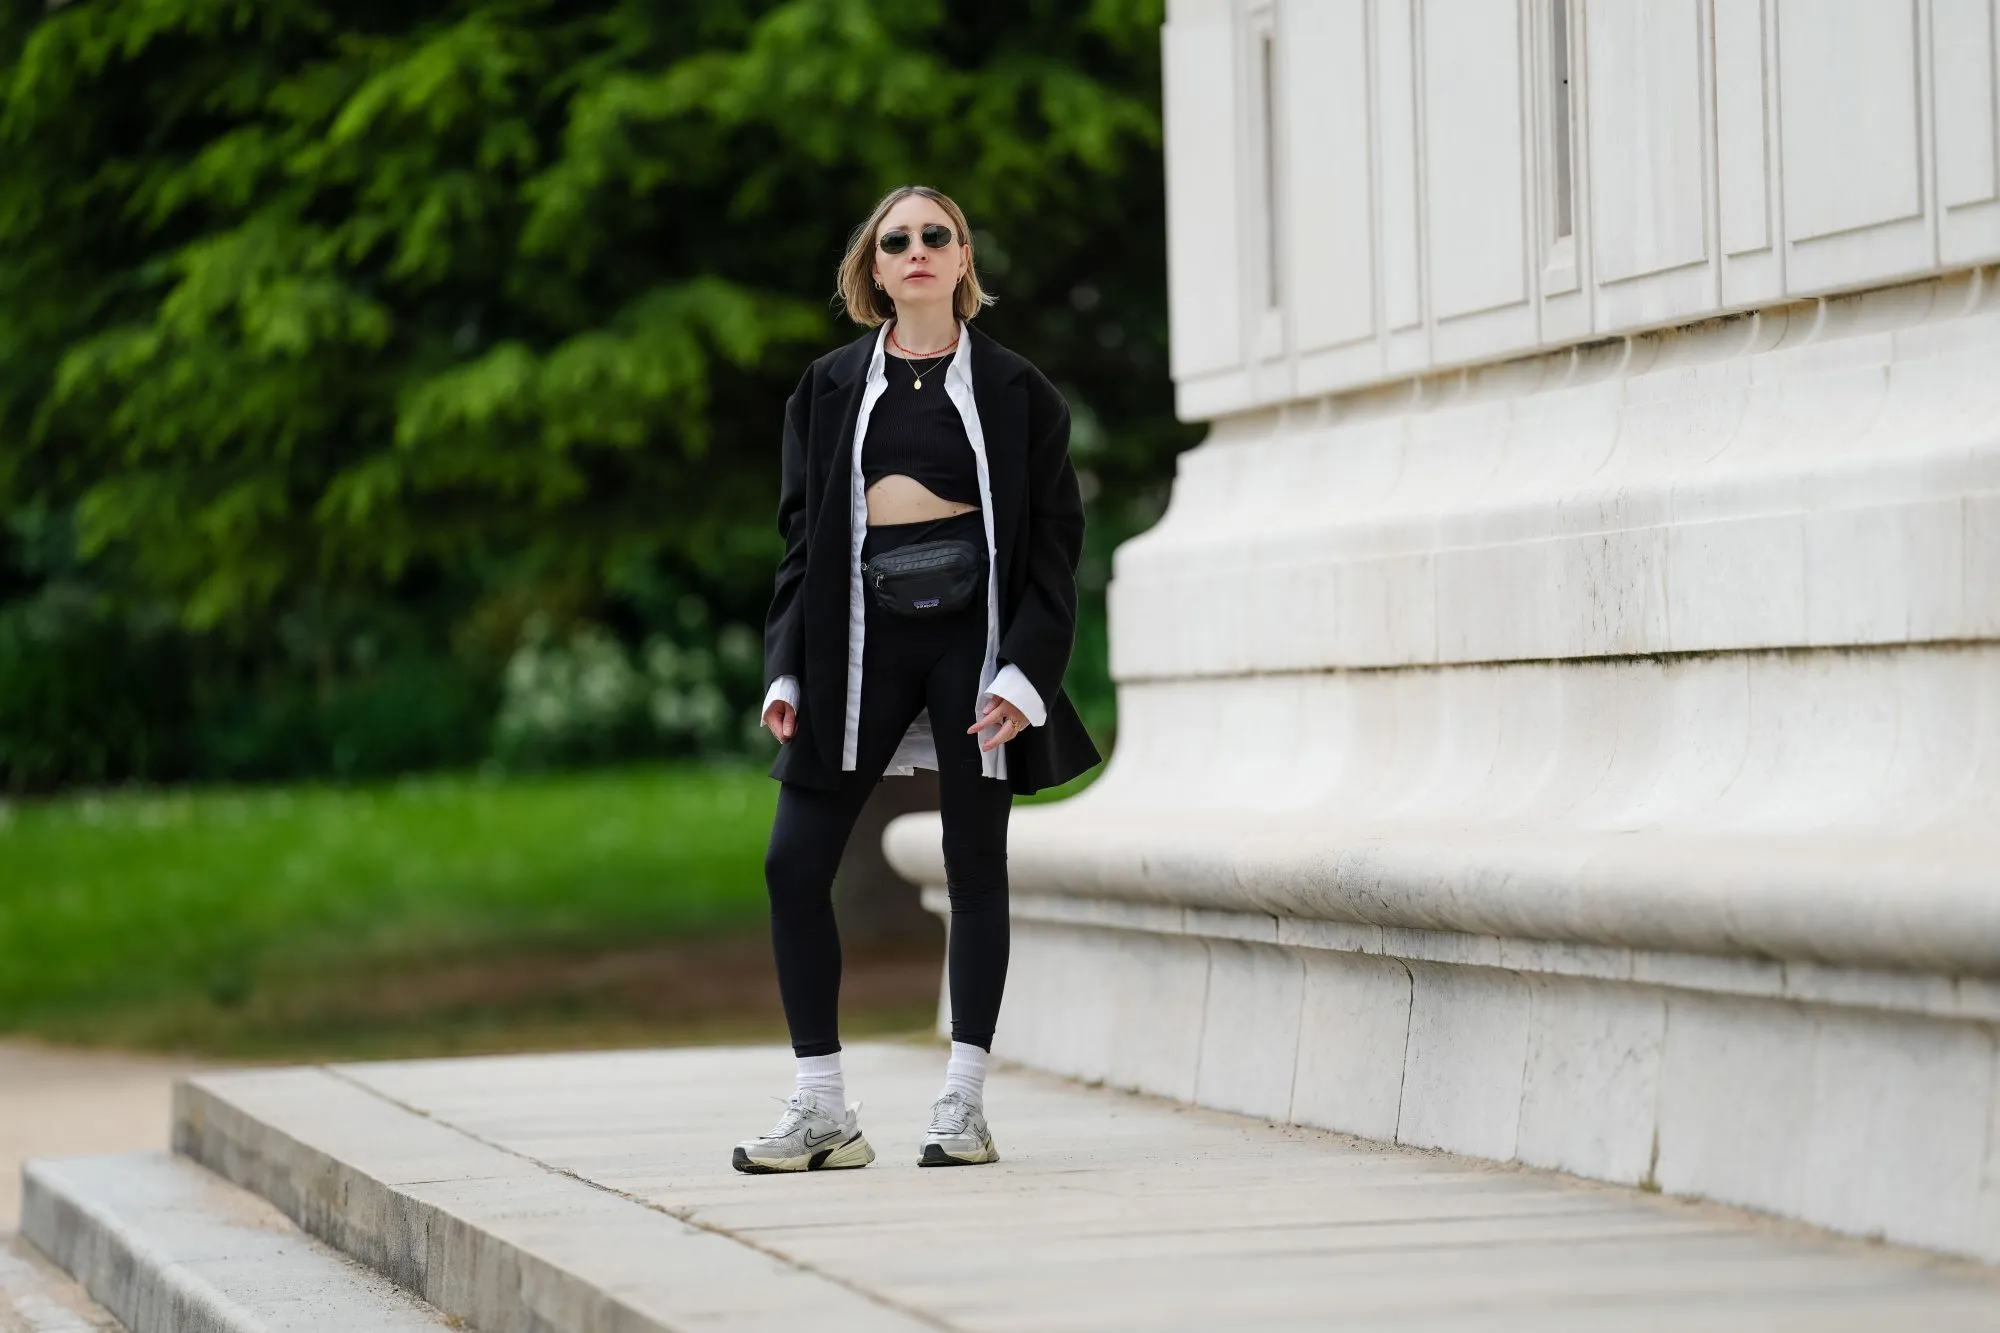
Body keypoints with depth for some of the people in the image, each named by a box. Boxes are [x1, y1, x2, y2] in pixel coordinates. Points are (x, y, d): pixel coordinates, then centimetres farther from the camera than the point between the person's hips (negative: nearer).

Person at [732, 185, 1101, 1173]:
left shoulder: (1013, 390, 3)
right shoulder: (832, 387, 9)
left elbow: (1053, 537, 1)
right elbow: (802, 534, 10)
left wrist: (1026, 670, -10)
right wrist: (785, 671, 2)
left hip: (975, 636, -2)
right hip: (860, 638, 2)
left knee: (975, 866, 2)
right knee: (794, 863, -6)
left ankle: (964, 1107, 9)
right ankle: (823, 1110, 0)